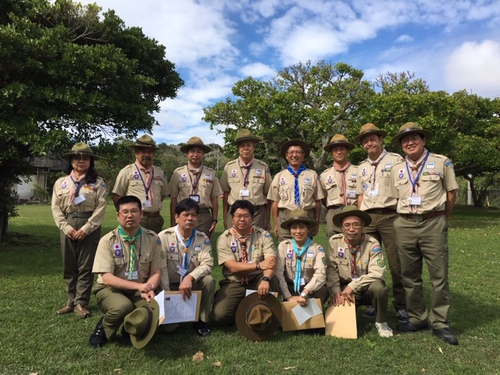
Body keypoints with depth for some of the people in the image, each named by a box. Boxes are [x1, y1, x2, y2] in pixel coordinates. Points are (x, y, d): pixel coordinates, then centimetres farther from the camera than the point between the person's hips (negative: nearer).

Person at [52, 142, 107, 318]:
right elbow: (56, 207, 6)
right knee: (69, 266, 9)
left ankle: (81, 303, 8)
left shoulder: (98, 183, 1)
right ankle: (71, 301, 20)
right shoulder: (61, 182, 11)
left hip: (90, 227, -3)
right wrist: (66, 227, -8)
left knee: (85, 266, 0)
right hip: (68, 226, 3)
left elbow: (101, 208, -6)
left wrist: (86, 228, -13)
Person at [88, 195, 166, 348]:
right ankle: (103, 328, 1)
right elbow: (107, 278, -17)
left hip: (140, 290, 3)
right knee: (123, 306, -35)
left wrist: (148, 288, -25)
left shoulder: (152, 238, -4)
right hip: (111, 288, -2)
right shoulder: (107, 241, -11)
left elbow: (157, 272, -3)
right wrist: (139, 286, -28)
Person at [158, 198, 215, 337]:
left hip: (193, 284, 2)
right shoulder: (164, 237, -11)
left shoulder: (203, 239, -4)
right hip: (171, 285, -2)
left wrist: (190, 277, -33)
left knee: (209, 280, -30)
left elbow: (207, 264, -16)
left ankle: (201, 320, -7)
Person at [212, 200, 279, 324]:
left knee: (272, 281, -32)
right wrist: (259, 265, -22)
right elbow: (233, 267, -15)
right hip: (234, 283, 0)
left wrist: (265, 280, -38)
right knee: (220, 314, -23)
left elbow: (271, 261, -18)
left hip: (257, 281, 1)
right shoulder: (224, 239, -6)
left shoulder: (263, 235, -4)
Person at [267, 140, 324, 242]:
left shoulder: (312, 175, 7)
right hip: (285, 218, 0)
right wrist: (275, 224, 3)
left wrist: (317, 222, 5)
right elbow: (275, 202, 7)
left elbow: (317, 201, 7)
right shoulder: (279, 177, 9)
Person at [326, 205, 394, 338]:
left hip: (368, 286, -1)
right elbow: (331, 268, -8)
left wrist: (352, 286, -26)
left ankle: (381, 322, -6)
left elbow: (376, 273, -23)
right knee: (338, 303, -26)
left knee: (378, 287, -33)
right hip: (345, 287, 1)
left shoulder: (372, 244, -15)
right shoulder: (334, 241, -8)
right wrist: (336, 291, -21)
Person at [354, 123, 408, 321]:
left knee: (396, 263, -3)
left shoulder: (395, 160, 2)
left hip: (390, 215, -4)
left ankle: (401, 305, 11)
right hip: (367, 217, 5)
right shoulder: (362, 167, 17)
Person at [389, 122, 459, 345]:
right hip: (404, 225, 3)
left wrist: (441, 219, 9)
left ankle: (440, 323, 11)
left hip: (433, 224, -3)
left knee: (439, 275, -1)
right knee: (410, 276, 9)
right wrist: (406, 218, 9)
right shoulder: (396, 169, 12)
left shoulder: (441, 163, 2)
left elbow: (451, 193, 5)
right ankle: (417, 318, 22)